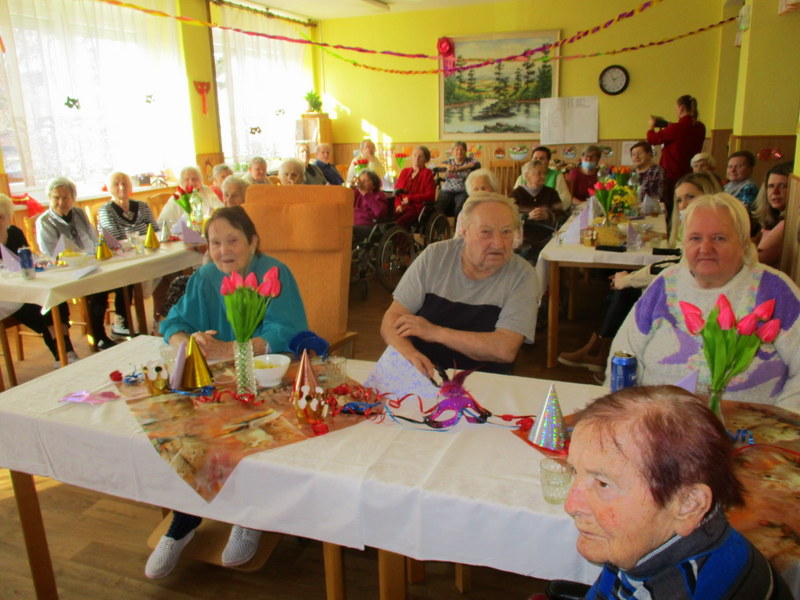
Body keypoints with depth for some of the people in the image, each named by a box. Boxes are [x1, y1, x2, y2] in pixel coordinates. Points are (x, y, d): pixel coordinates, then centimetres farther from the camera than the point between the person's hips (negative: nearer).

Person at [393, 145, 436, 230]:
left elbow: (430, 195, -4)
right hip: (401, 208, 4)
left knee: (399, 224, -33)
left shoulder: (427, 173, 6)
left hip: (417, 208, -4)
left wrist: (410, 198, -10)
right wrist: (398, 204, 1)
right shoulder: (404, 172, 21)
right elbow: (396, 190, 21)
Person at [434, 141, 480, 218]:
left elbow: (477, 164, -11)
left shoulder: (470, 161, 13)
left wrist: (459, 168, -21)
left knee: (460, 208, -34)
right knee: (438, 208, -26)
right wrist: (447, 166, -13)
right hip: (447, 192, 2)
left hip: (463, 192, -2)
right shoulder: (449, 161, 19)